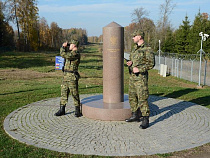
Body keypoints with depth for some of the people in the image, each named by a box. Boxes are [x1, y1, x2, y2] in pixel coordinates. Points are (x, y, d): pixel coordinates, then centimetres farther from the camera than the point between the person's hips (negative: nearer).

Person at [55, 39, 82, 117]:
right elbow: (65, 54, 32)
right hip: (66, 76, 10)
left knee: (74, 94, -2)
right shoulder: (71, 52, 17)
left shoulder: (76, 54, -15)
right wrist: (64, 47, 16)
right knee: (64, 93, 10)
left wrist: (63, 47, -3)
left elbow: (63, 54, -21)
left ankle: (77, 111, 8)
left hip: (72, 77, -10)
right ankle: (62, 110, 16)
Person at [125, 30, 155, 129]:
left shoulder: (147, 49, -11)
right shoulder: (135, 48, 15)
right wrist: (130, 62, 2)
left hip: (141, 77, -9)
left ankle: (145, 120, -2)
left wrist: (139, 69, -22)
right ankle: (135, 116, 27)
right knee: (132, 97, 14)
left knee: (142, 98, -8)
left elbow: (151, 63, -15)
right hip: (132, 76, 9)